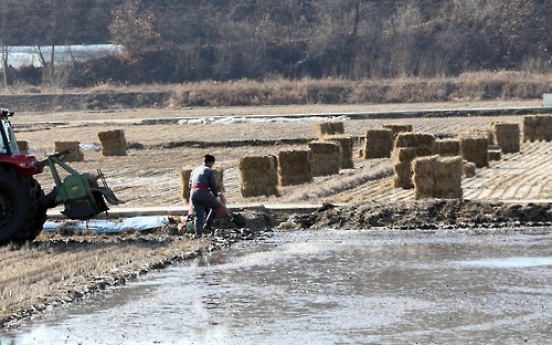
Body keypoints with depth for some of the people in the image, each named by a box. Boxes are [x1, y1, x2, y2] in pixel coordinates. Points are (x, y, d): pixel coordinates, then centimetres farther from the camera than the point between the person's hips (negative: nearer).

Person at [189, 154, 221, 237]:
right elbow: (213, 185, 3)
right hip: (203, 192, -6)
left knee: (198, 216, 14)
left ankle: (198, 233, 5)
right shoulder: (209, 171, 7)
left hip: (193, 193, 6)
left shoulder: (194, 170, 26)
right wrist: (215, 194, 20)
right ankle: (207, 225, 4)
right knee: (216, 205, 15)